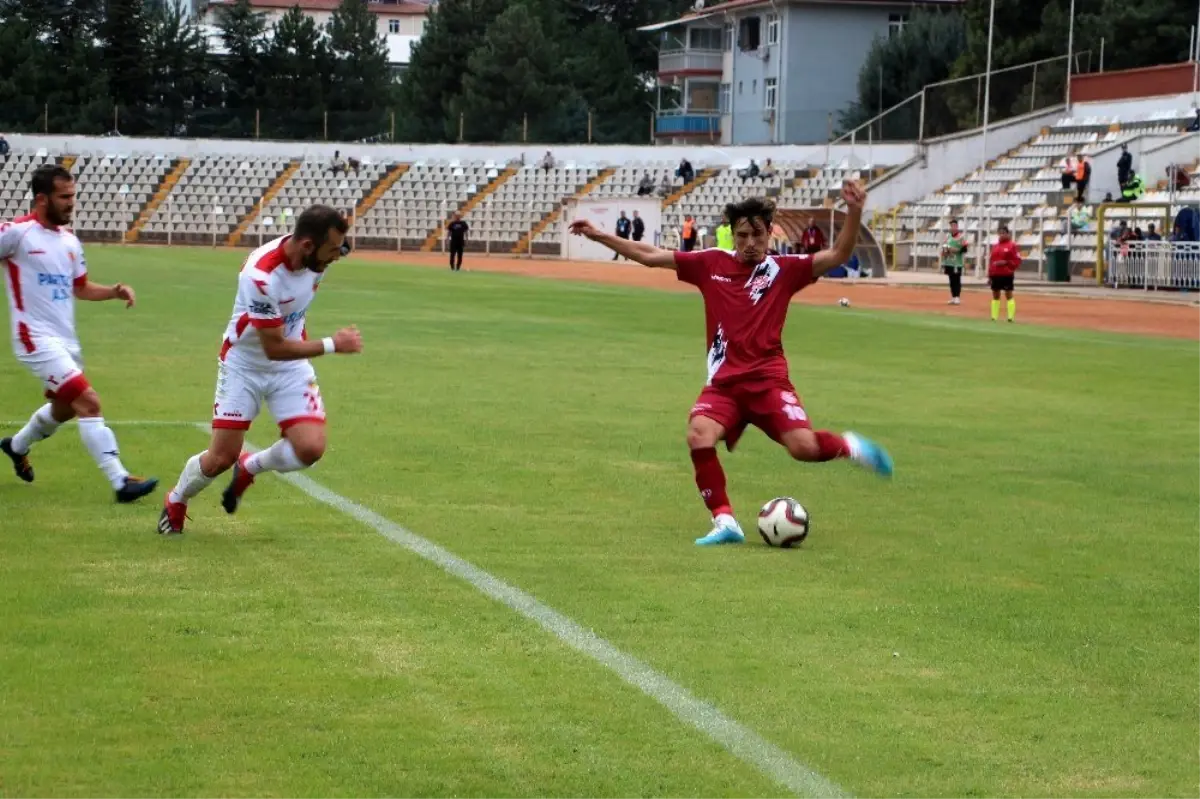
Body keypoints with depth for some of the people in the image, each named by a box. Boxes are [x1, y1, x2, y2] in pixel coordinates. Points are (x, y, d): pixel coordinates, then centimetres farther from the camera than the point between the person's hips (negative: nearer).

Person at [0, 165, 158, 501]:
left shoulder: (69, 241, 11)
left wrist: (114, 291, 4)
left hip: (66, 340, 9)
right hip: (37, 339, -9)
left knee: (64, 408, 25)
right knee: (89, 402, -18)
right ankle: (120, 481, -18)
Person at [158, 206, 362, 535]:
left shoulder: (316, 259, -14)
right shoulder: (261, 275, -34)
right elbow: (274, 348, -27)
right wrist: (332, 345, -26)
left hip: (291, 365, 5)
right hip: (245, 366, -5)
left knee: (310, 448, -14)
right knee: (221, 458, -2)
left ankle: (249, 468, 19)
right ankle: (175, 502, 31)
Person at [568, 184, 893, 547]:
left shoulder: (783, 270, 2)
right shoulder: (711, 264, 7)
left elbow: (838, 255, -5)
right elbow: (650, 256, 12)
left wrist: (854, 212, -20)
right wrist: (599, 236, 10)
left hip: (768, 379, -2)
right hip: (723, 381, 2)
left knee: (804, 446, -18)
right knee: (699, 436, -25)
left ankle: (850, 447, 16)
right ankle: (724, 522, -15)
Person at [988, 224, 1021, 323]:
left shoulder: (1012, 245, -4)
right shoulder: (995, 246, 13)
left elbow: (1017, 261, -7)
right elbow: (991, 260, 14)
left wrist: (1006, 262, -19)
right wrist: (989, 275, 11)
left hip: (1007, 275, -6)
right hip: (995, 275, 6)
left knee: (1008, 295, -5)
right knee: (995, 295, 9)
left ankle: (1011, 317, -6)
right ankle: (994, 317, 14)